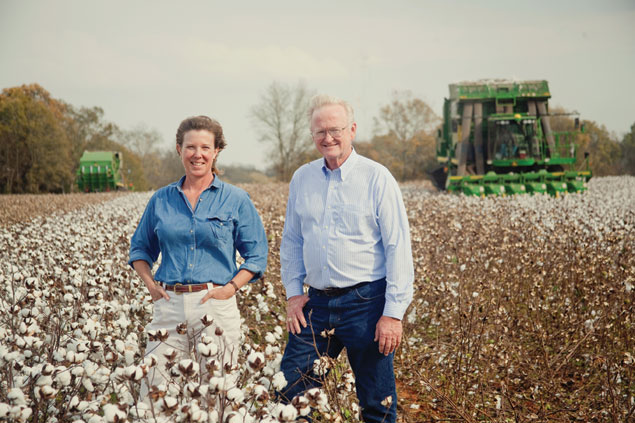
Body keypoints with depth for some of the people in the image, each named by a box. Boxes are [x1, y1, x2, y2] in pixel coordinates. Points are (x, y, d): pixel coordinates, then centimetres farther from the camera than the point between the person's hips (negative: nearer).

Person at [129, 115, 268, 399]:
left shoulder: (236, 200, 4)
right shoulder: (161, 200, 11)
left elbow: (256, 255, 5)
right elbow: (140, 247, 21)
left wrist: (230, 288, -8)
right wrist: (150, 283, 4)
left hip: (216, 308, -2)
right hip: (169, 305, 2)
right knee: (154, 390, -2)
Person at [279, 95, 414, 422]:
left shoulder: (377, 178, -5)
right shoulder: (301, 179, 9)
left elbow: (398, 249, -8)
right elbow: (291, 242, 18)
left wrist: (394, 312, -12)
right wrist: (293, 292, 7)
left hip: (366, 302, -4)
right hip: (316, 303, 4)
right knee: (288, 392, 2)